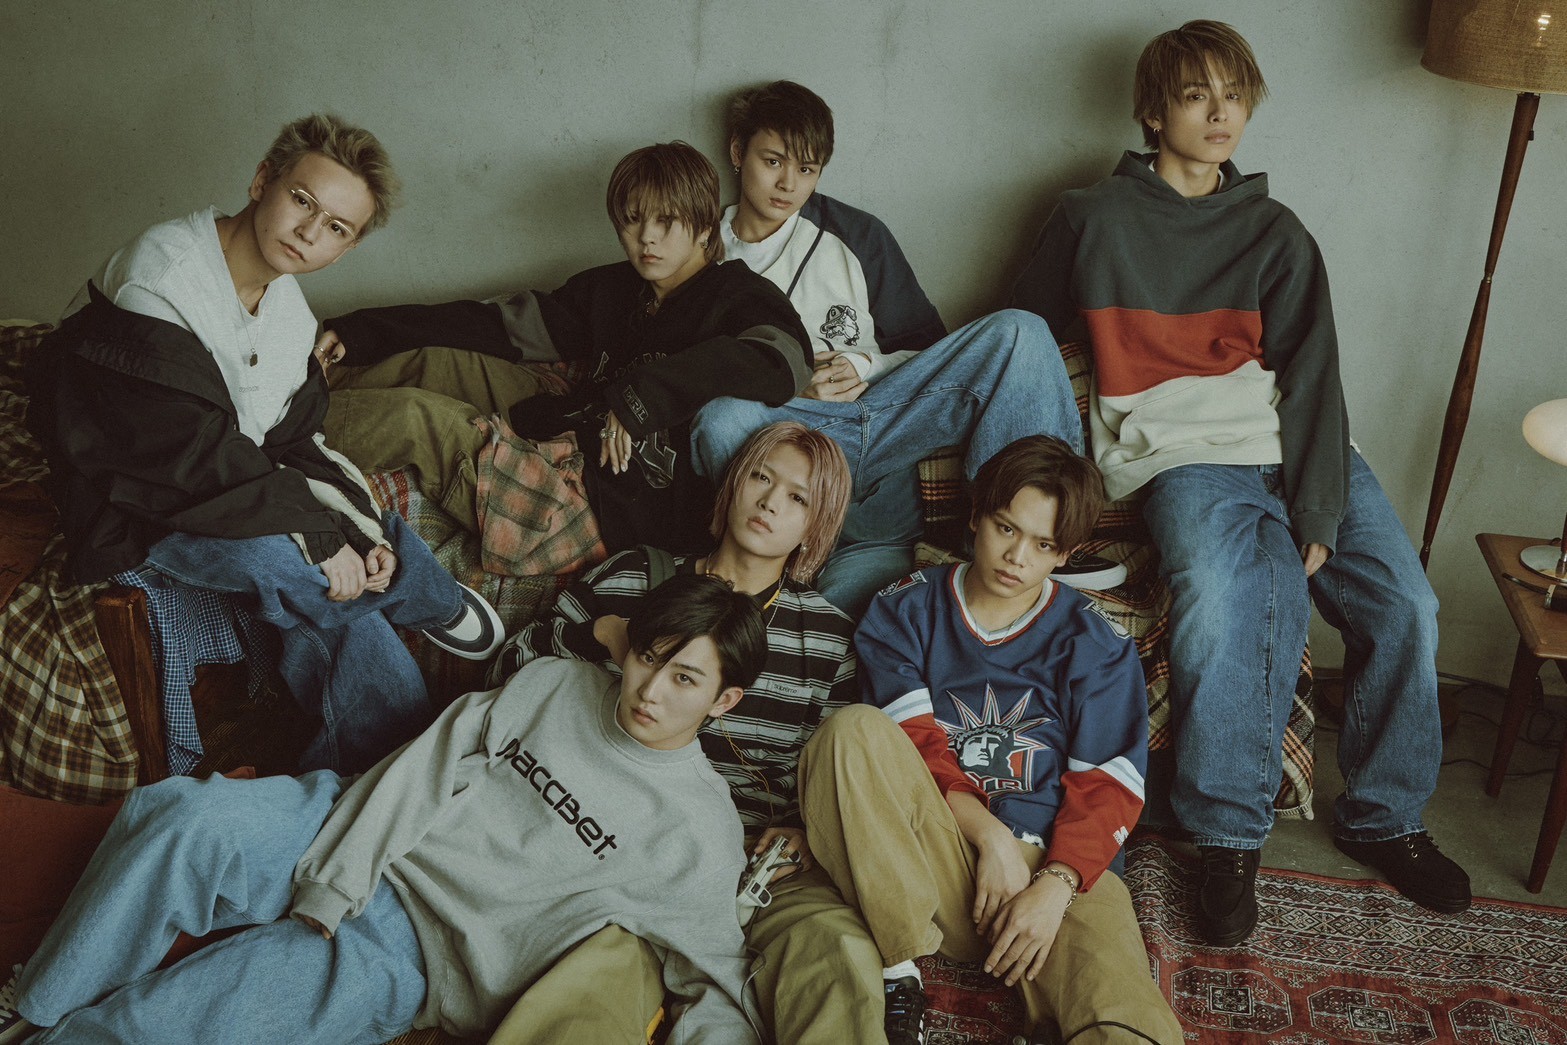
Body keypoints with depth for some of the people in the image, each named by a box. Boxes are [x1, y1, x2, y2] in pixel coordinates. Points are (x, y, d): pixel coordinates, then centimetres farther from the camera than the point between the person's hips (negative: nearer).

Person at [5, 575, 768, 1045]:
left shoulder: (697, 828, -5)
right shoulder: (555, 684, 5)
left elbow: (715, 984, -4)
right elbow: (426, 770, 0)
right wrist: (329, 890, -10)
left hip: (409, 945, -4)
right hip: (355, 841, 4)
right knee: (178, 819, -23)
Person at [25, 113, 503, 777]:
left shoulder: (289, 313, 4)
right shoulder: (156, 284, -24)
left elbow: (295, 447, 5)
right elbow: (191, 454, -29)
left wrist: (357, 527, -14)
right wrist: (319, 536, -28)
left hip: (237, 506, 8)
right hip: (136, 524, -8)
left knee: (341, 614, -17)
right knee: (280, 555, -31)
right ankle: (439, 604, -4)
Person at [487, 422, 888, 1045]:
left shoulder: (828, 632, 14)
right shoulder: (637, 579, 12)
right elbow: (513, 661, 15)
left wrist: (808, 830, -1)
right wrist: (602, 635, -2)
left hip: (760, 850, 1)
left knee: (840, 954, -32)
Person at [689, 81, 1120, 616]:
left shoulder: (855, 235, 16)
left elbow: (927, 346, 18)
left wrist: (866, 366, -3)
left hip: (884, 418, 2)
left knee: (1018, 332, -18)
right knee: (723, 421, -38)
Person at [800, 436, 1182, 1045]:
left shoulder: (1095, 645, 10)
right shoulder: (906, 611, 10)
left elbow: (1108, 786, 2)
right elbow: (911, 744, -1)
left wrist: (1055, 887, -15)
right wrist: (991, 835, -15)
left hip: (1052, 863, -3)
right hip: (925, 856, 3)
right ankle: (897, 974, -23)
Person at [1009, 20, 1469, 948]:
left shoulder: (1276, 233, 15)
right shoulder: (1094, 219, 11)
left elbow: (1312, 376, 4)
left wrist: (1319, 513, -10)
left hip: (1297, 445, 3)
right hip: (1189, 452, -3)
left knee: (1404, 606, -15)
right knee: (1222, 609, -32)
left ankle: (1384, 817, 7)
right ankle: (1232, 836, -13)